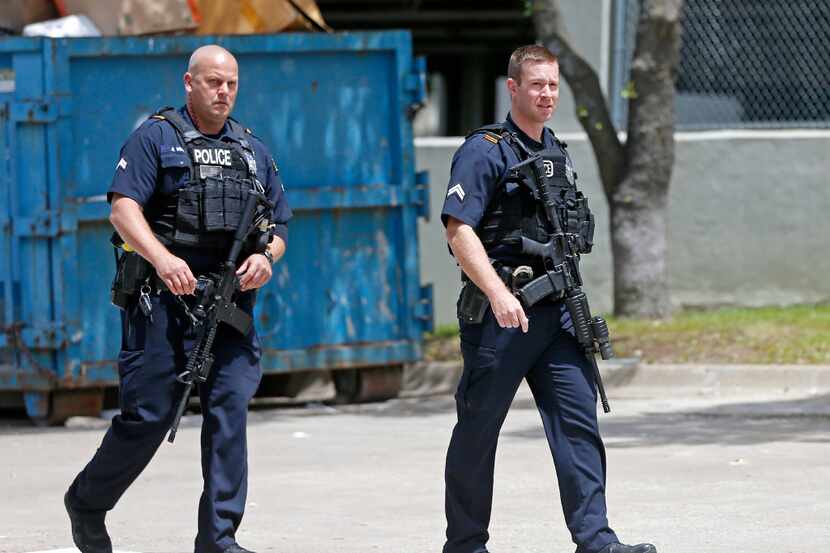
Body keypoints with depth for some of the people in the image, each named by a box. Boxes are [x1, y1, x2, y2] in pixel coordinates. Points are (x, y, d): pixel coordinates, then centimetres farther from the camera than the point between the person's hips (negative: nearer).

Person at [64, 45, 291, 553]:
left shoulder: (253, 151, 18)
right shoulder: (156, 138, 3)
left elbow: (279, 226, 21)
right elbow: (123, 209, -10)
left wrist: (266, 256, -3)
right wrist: (162, 258, -26)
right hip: (165, 300, -4)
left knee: (230, 411, -7)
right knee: (149, 416, -3)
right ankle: (87, 503, 19)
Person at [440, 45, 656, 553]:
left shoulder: (559, 154, 17)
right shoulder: (486, 151, -7)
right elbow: (459, 229, -16)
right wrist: (499, 295, -27)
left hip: (558, 311, 7)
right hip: (500, 315, -7)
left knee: (579, 421, -5)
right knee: (478, 430, 3)